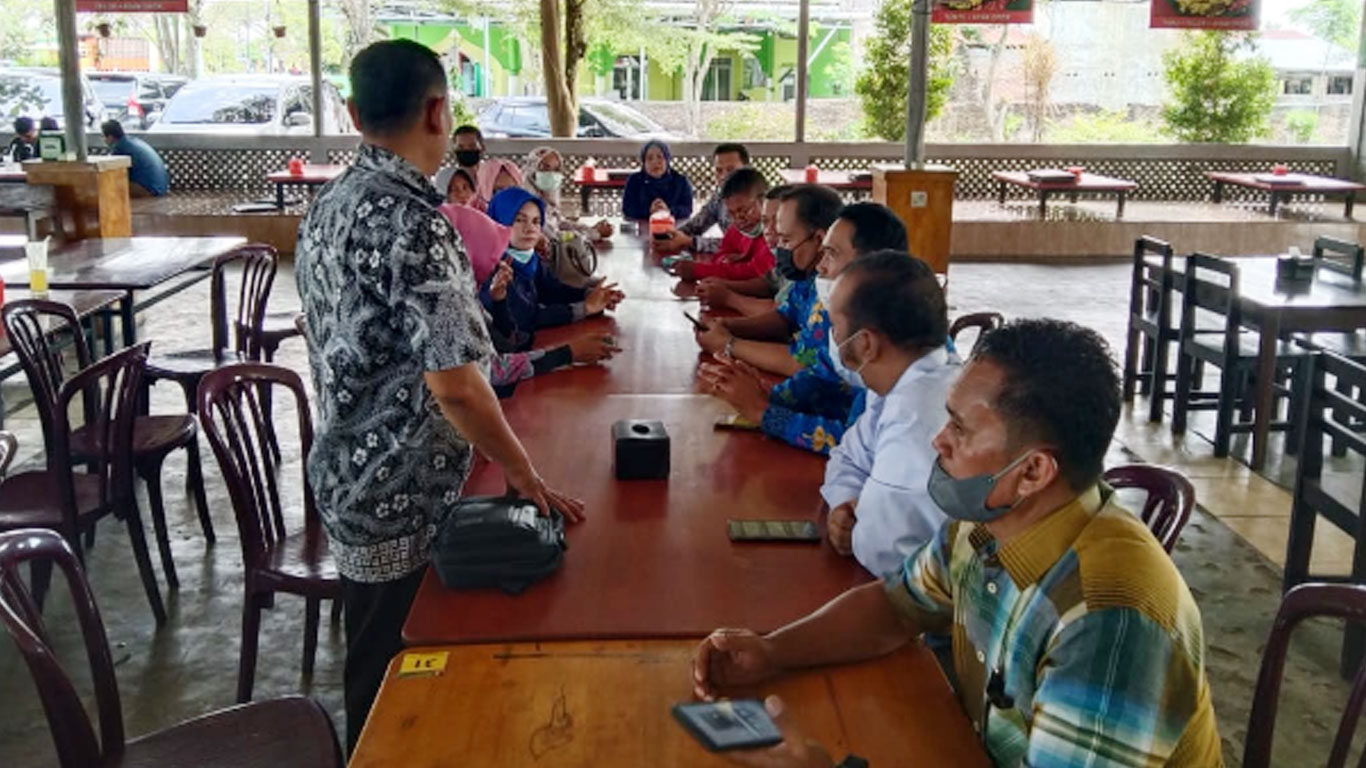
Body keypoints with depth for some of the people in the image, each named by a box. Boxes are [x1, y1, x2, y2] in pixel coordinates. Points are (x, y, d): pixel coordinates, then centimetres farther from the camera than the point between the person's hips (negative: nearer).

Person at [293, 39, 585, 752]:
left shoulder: (328, 207, 5)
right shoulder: (414, 223, -24)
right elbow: (455, 383, -27)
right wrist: (524, 474, -16)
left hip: (347, 474, 9)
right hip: (400, 495, -9)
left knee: (374, 667, 25)